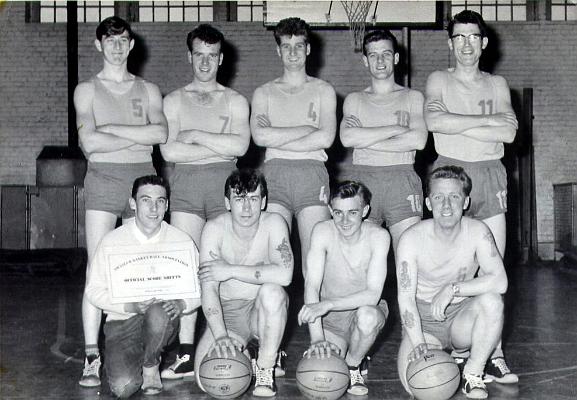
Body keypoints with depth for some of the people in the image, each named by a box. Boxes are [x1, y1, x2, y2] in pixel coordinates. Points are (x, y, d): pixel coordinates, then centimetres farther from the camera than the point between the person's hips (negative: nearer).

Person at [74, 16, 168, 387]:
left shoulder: (148, 90, 16)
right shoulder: (87, 90, 10)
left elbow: (161, 133, -3)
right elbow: (90, 141, -5)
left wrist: (112, 128, -6)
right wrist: (139, 137, -3)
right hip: (103, 179, -2)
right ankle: (92, 356, -6)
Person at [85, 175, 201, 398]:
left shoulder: (182, 242, -1)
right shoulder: (112, 241, -4)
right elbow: (94, 291, -3)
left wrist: (181, 305, -20)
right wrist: (130, 306, -19)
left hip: (163, 320, 1)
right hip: (122, 321, 0)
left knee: (158, 311, -37)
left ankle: (151, 364, -5)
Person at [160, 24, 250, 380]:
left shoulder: (235, 101, 12)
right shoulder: (174, 100, 13)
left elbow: (240, 145, -6)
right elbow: (169, 151, -2)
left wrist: (195, 135, -6)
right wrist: (220, 147, -4)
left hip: (225, 181, 0)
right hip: (186, 182, 1)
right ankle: (186, 354, -4)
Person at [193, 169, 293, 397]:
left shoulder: (273, 223, -14)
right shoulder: (214, 229, -13)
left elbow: (284, 274, -30)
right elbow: (208, 288, -19)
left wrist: (231, 270, -26)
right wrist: (220, 335, -33)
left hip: (266, 310, -1)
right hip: (227, 312, 1)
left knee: (272, 291, -35)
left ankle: (265, 368, -15)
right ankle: (241, 354, 19)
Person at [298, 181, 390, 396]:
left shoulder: (378, 236, -18)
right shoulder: (323, 231, -16)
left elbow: (373, 295, -25)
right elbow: (312, 285, -21)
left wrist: (327, 304, -38)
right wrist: (317, 338, -31)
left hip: (365, 311, -1)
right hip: (330, 320, 2)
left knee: (367, 316, -37)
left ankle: (353, 366, -4)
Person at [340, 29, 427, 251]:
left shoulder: (412, 97, 13)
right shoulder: (354, 100, 16)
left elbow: (419, 140, -4)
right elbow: (346, 137, -3)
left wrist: (366, 139, -3)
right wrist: (398, 128, -5)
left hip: (401, 178, -1)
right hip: (361, 177, 1)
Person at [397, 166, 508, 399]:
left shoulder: (477, 232, -12)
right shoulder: (412, 238, -16)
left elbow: (500, 281, -24)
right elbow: (406, 297, -18)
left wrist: (452, 289, -29)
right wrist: (418, 343, -30)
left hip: (461, 317, 1)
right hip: (423, 320, -1)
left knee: (492, 300, -31)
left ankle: (473, 374, -11)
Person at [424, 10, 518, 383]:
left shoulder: (497, 84, 15)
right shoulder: (440, 81, 9)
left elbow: (509, 132, -2)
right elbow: (435, 120, -14)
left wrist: (458, 125, -7)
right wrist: (488, 120, -9)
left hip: (491, 173, 2)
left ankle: (493, 353, 2)